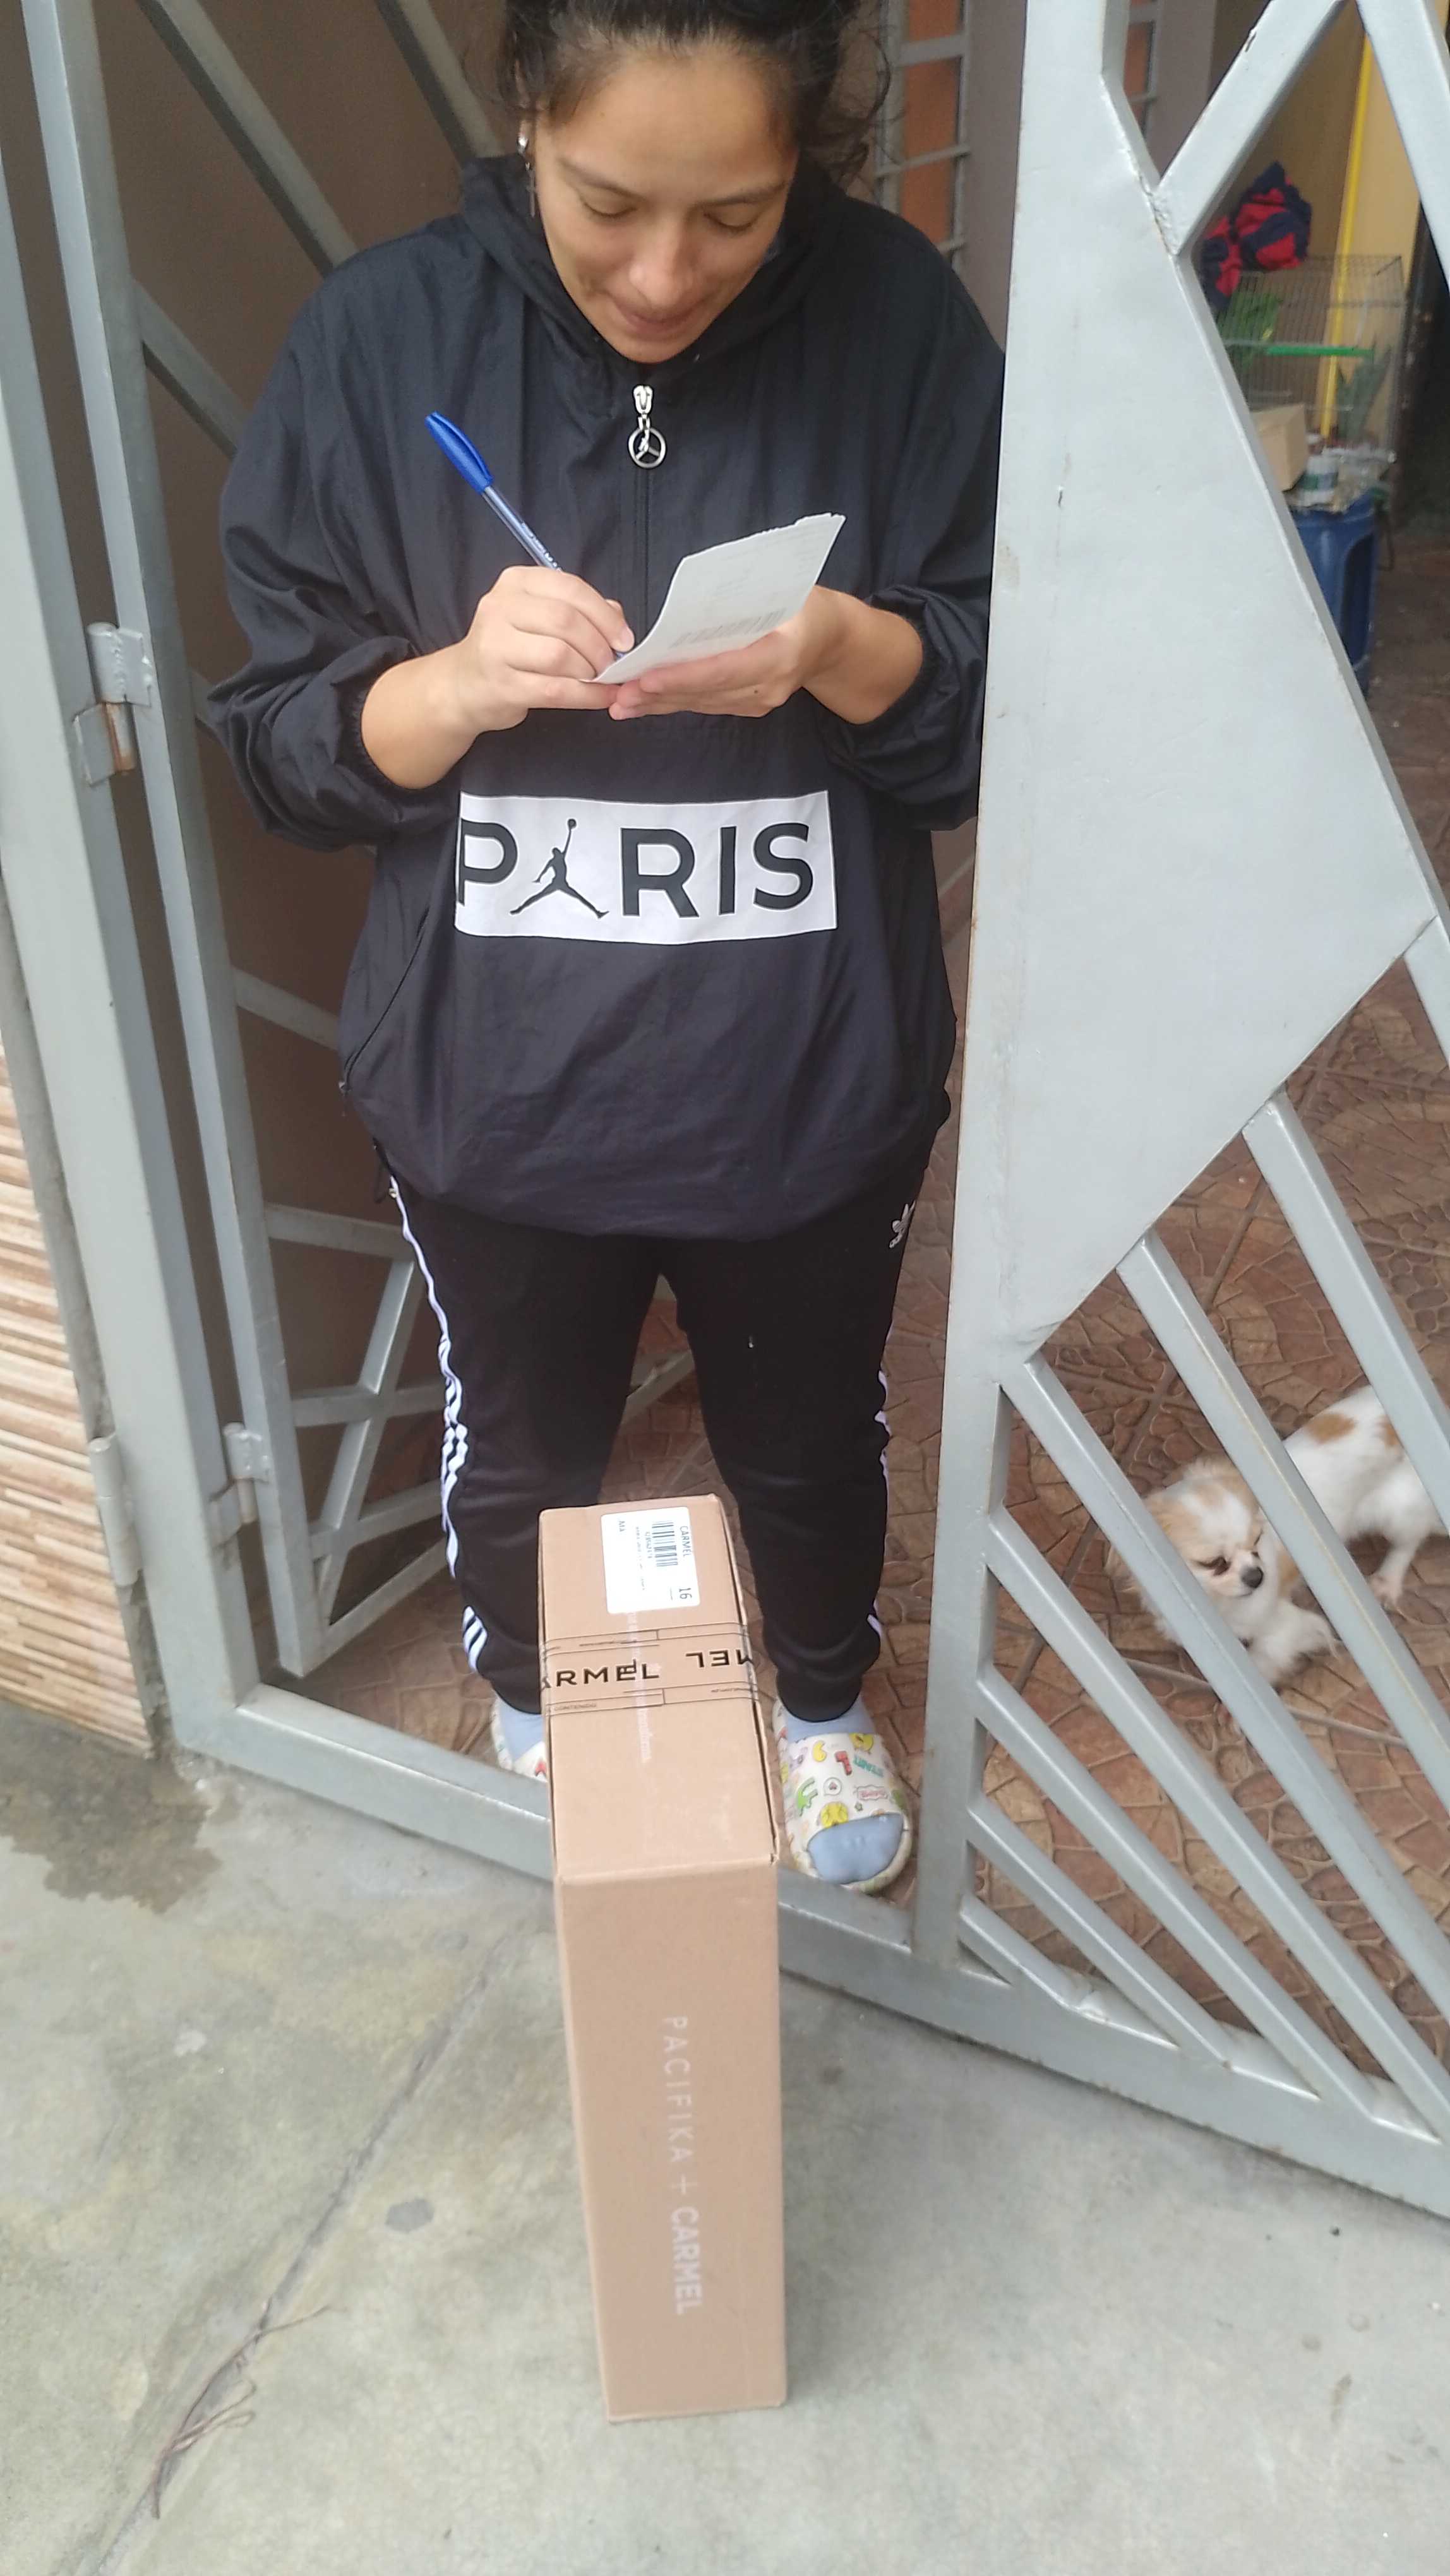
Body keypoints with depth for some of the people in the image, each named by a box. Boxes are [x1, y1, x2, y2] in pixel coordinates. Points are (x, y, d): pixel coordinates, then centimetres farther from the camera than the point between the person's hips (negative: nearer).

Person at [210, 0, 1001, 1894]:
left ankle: (825, 1698, 56)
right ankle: (531, 1710, 56)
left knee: (810, 1442, 23)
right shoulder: (382, 338, -8)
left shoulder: (897, 320, -9)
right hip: (494, 1083, 1)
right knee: (521, 1455, 22)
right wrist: (460, 683, -25)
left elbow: (1005, 699, -3)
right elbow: (284, 741, -5)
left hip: (812, 1082, 0)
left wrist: (842, 652, -24)